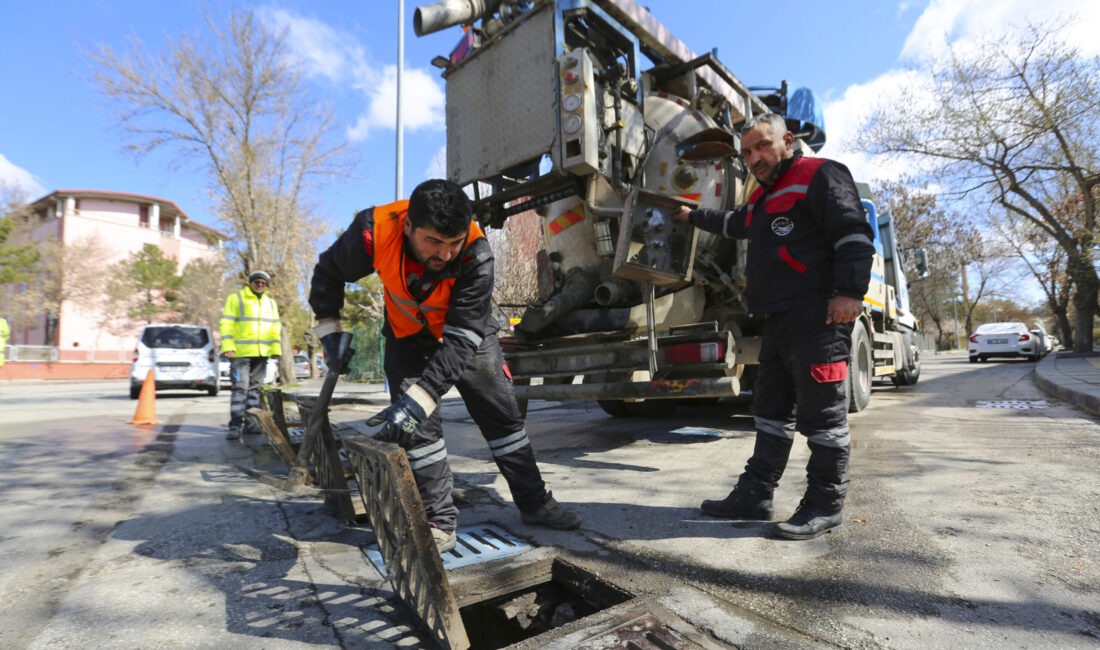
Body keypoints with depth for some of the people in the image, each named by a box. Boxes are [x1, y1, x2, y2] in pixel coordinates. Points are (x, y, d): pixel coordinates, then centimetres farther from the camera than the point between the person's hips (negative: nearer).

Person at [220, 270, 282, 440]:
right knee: (240, 388, -9)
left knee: (255, 388, 9)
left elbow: (275, 328, 16)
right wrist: (228, 347, -14)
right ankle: (236, 424, -8)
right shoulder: (235, 298, 3)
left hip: (261, 353, 5)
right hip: (240, 352, -5)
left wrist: (276, 349, 7)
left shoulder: (270, 303, 17)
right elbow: (226, 324, -3)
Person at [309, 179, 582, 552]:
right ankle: (440, 523, 8)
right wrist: (329, 332, -13)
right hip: (408, 337, 1)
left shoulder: (476, 254, -36)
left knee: (503, 417, 5)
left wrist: (415, 401, -45)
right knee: (417, 427, -8)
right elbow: (328, 273, -8)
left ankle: (534, 503, 22)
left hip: (469, 335, -1)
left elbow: (460, 340, -38)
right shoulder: (375, 230, -30)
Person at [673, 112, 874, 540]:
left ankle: (824, 506, 8)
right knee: (771, 412, 10)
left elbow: (853, 232, -12)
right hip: (778, 322, 10)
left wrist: (850, 291, -22)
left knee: (822, 416, -3)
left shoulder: (819, 176, -1)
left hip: (818, 317, -9)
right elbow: (732, 224, 47)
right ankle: (755, 496, 18)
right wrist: (693, 217, 55)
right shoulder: (762, 199, 26)